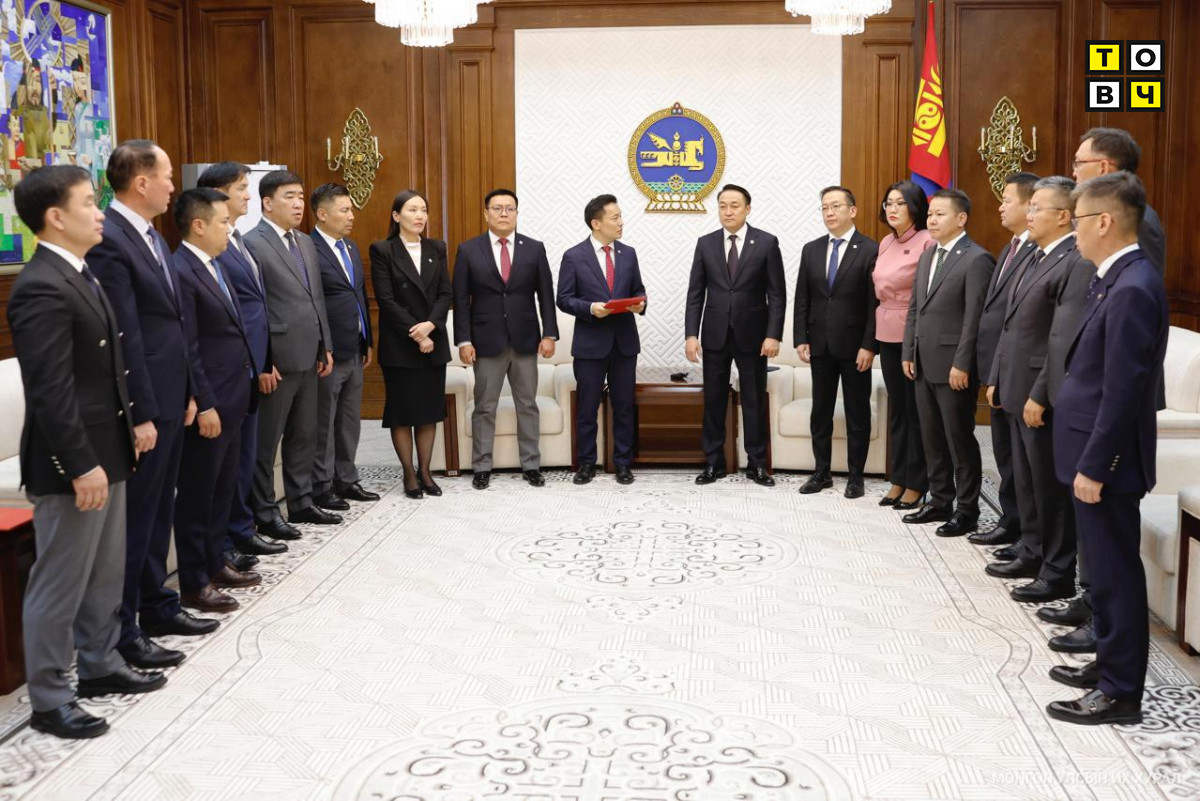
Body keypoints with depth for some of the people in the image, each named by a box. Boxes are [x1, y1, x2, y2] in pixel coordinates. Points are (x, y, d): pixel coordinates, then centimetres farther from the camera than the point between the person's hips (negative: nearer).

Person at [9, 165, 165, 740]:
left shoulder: (79, 276, 12)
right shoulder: (41, 288, -20)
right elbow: (50, 391, -23)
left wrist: (128, 430, 17)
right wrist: (81, 466, -23)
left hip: (105, 451, 10)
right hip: (72, 461, -10)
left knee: (106, 571, 20)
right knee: (60, 582, 2)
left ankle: (100, 666, 35)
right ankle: (49, 701, 14)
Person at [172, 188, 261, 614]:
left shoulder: (214, 266, 12)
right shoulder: (181, 272, -17)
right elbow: (186, 350, -20)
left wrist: (244, 386, 14)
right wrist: (204, 405, -20)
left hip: (231, 399, 10)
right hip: (208, 405, -9)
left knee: (222, 488, 18)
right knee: (197, 494, 2)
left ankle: (215, 564, 32)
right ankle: (194, 583, 12)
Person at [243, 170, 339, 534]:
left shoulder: (306, 242, 14)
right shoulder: (252, 244, -11)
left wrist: (326, 347, 14)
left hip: (308, 357, 8)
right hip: (278, 360, -8)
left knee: (304, 436, 15)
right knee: (266, 440, 3)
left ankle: (301, 503, 26)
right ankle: (265, 512, 12)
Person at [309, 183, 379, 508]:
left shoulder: (351, 248, 13)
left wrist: (367, 342, 18)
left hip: (354, 352, 8)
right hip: (327, 355, -8)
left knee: (350, 421, 16)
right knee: (323, 424, 3)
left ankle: (345, 480, 27)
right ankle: (321, 487, 14)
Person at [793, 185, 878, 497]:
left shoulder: (870, 250, -6)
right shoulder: (811, 250, 9)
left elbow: (875, 303, -10)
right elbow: (802, 299, 9)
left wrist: (869, 346, -14)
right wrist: (801, 339, 2)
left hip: (854, 346, -4)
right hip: (820, 345, 5)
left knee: (857, 413, 6)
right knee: (820, 412, 10)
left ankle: (855, 476, 15)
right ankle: (821, 472, 21)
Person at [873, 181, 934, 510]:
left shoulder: (927, 242, -12)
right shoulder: (886, 243, 10)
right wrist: (875, 332, 13)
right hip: (887, 334, 7)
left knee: (915, 408, 2)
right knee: (896, 408, 13)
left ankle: (916, 484, 12)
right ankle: (898, 480, 22)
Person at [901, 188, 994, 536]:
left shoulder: (976, 259, -11)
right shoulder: (927, 256, 15)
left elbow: (975, 318, -16)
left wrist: (962, 364, -18)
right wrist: (909, 352, 11)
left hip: (953, 367, -8)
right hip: (924, 365, 8)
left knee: (960, 439, 1)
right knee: (932, 439, 14)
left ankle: (966, 510, 11)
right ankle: (940, 501, 25)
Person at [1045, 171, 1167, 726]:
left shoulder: (1132, 290, -21)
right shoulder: (1118, 281, 9)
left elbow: (1123, 392, -23)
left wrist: (1093, 467, -20)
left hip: (1105, 459, -10)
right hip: (1093, 454, 10)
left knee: (1116, 572, 1)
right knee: (1106, 567, 19)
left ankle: (1121, 692, 12)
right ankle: (1109, 665, 33)